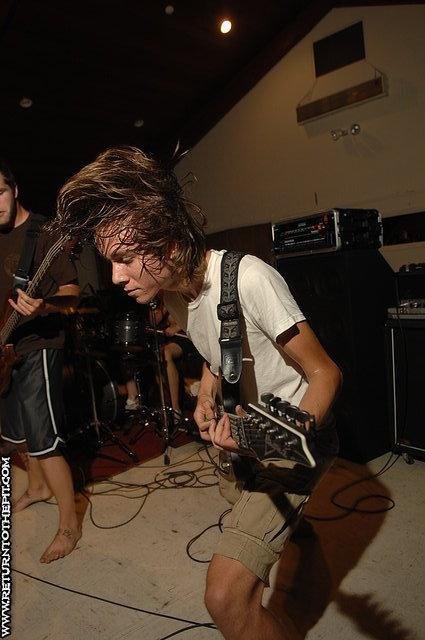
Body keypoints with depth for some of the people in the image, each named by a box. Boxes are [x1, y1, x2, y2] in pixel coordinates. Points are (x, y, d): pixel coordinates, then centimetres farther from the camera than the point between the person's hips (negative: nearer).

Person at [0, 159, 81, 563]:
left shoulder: (43, 233, -11)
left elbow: (71, 292, -15)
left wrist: (44, 306, -34)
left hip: (36, 350, -8)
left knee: (43, 443, -6)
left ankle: (69, 526, 11)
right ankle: (38, 487, 47)